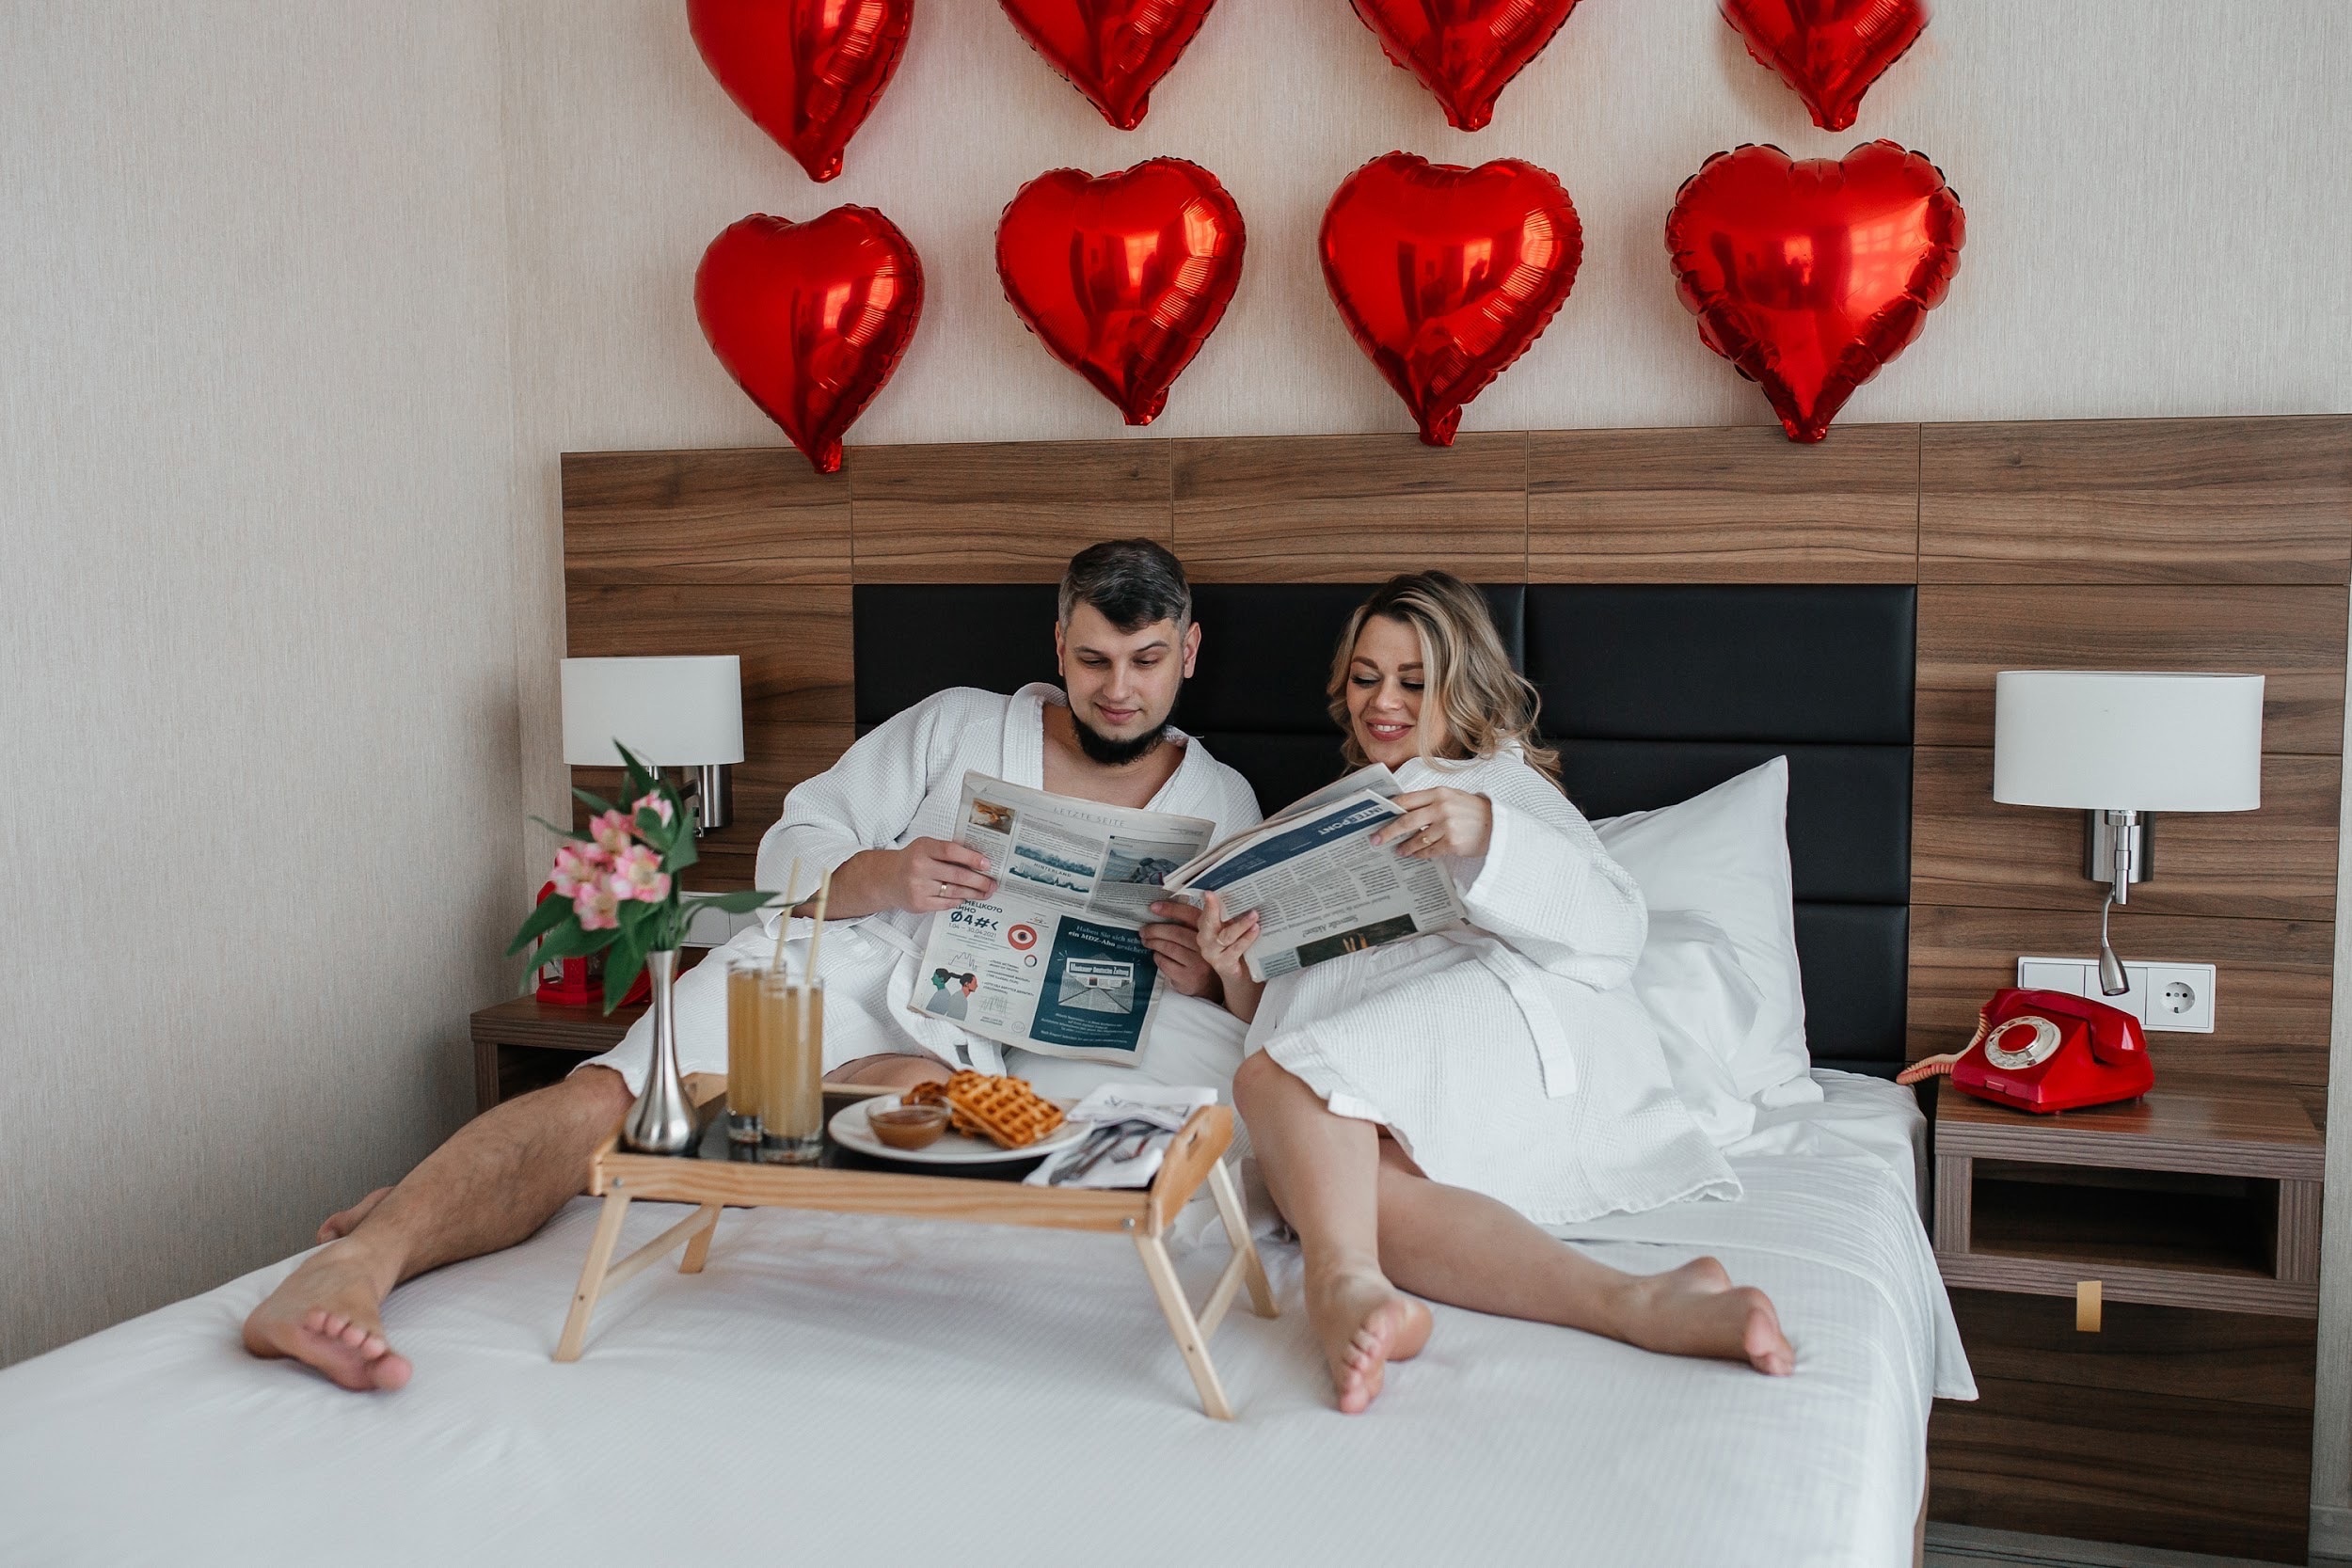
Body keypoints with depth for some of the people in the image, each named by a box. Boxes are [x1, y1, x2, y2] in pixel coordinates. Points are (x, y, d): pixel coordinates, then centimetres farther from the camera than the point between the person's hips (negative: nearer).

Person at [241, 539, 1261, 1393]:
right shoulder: (957, 726, 15)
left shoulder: (1224, 804, 18)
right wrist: (882, 875, -11)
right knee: (606, 1097, -26)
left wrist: (1203, 978, -9)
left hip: (995, 1052, 0)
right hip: (844, 972, 1)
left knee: (917, 1088, -35)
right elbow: (787, 856, 11)